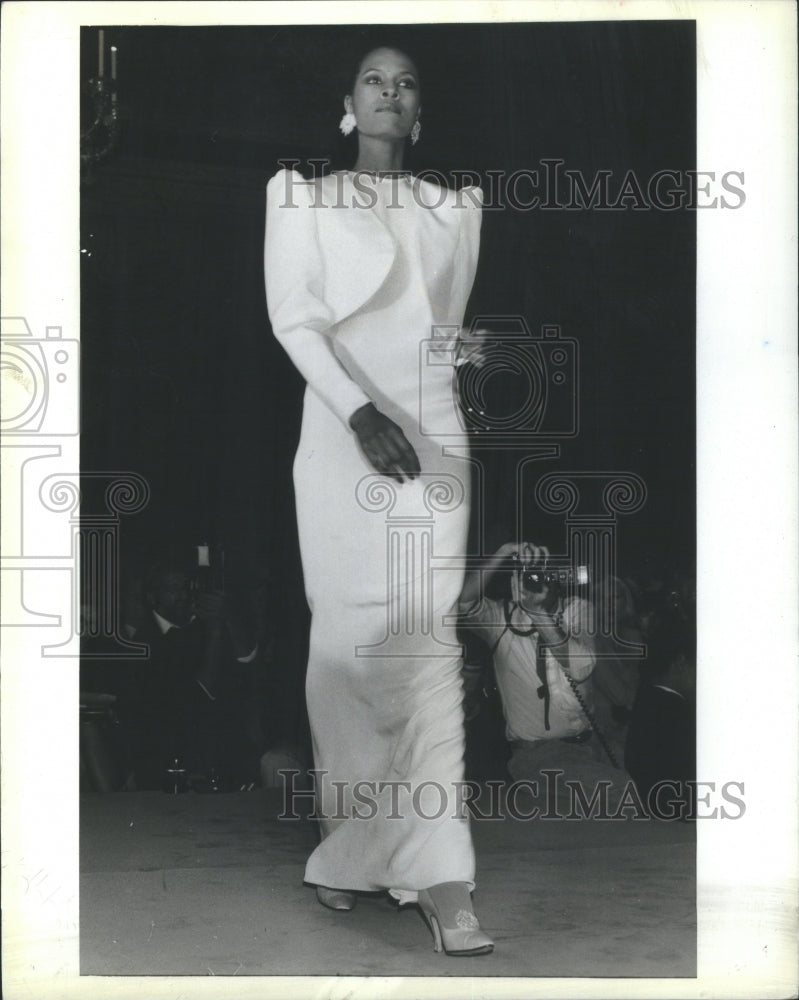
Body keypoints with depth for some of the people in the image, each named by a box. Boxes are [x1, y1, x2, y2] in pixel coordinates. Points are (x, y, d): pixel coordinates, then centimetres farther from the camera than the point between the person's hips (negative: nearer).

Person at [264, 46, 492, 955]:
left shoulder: (454, 209, 17)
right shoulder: (300, 196, 7)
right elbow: (294, 318, -4)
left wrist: (475, 351, 0)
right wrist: (360, 411, -18)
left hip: (432, 437, 2)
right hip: (342, 435, -2)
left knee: (427, 639, -5)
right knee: (346, 633, -4)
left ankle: (440, 878, -7)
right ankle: (348, 844, 9)